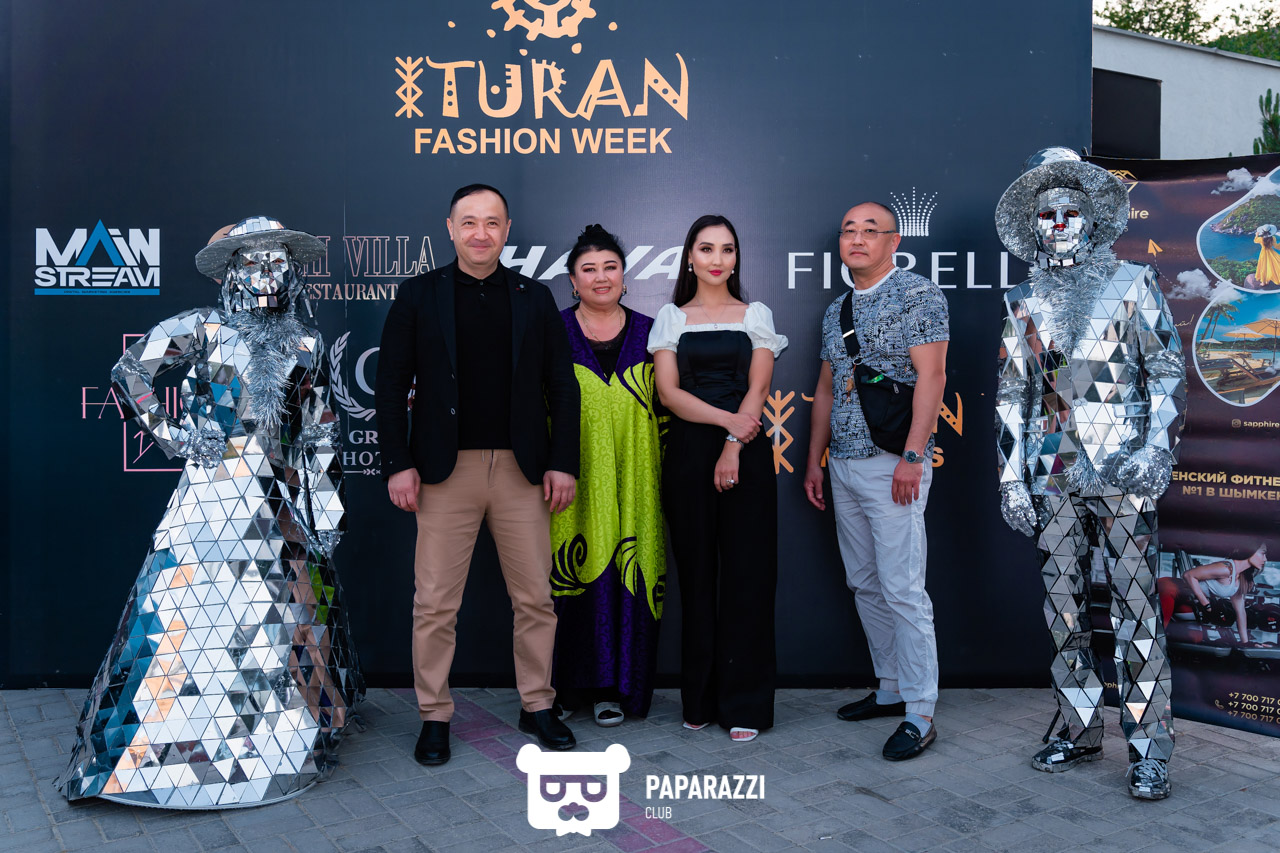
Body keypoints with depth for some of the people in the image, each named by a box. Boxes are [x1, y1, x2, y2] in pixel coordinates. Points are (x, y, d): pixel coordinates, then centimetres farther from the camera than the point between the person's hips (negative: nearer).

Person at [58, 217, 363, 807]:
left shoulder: (305, 349, 11)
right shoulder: (201, 330, 3)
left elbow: (322, 437, 14)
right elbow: (129, 372, 7)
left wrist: (326, 511, 10)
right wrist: (170, 433, -1)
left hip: (280, 499, 3)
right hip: (213, 492, -3)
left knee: (290, 612, 6)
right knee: (191, 607, -6)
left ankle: (289, 732, 21)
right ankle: (160, 740, 5)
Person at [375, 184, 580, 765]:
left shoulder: (534, 299, 9)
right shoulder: (418, 295, 4)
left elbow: (562, 387, 8)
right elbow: (392, 385, 2)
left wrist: (563, 463, 0)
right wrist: (397, 464, -6)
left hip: (523, 471, 2)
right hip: (446, 470, -1)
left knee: (535, 598, 8)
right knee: (435, 604, 3)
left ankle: (537, 706, 25)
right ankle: (435, 717, 19)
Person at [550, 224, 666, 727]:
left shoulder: (647, 332, 9)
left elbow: (664, 406, 11)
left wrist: (664, 469, 6)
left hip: (631, 482, 2)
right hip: (573, 479, -1)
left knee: (626, 574, 2)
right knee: (572, 574, 0)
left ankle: (613, 685, 16)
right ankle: (568, 683, 16)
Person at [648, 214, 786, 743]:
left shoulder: (755, 315, 10)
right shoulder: (671, 317, 10)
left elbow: (757, 388, 0)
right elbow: (668, 391, -1)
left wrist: (734, 446, -13)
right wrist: (726, 417, -14)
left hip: (746, 452, 0)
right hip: (688, 451, 1)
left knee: (747, 574, -2)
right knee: (696, 573, 3)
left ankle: (744, 704, 6)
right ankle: (700, 700, 14)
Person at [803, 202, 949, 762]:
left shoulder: (917, 294, -5)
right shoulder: (836, 311, 17)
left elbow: (931, 375, -13)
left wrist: (913, 456, -20)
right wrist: (814, 460, 17)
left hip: (892, 463, -8)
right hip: (844, 465, 8)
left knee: (902, 588, -8)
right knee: (864, 585, 13)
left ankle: (920, 715, 0)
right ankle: (891, 689, 25)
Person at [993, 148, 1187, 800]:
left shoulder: (1132, 285, 4)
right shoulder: (1025, 303, 11)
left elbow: (1168, 373, 2)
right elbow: (1011, 395, 12)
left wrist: (1156, 453, -11)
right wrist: (1011, 478, 7)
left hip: (1123, 475, -3)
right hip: (1054, 478, 3)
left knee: (1135, 610, -5)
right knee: (1064, 609, 8)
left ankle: (1149, 751, 5)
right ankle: (1081, 730, 21)